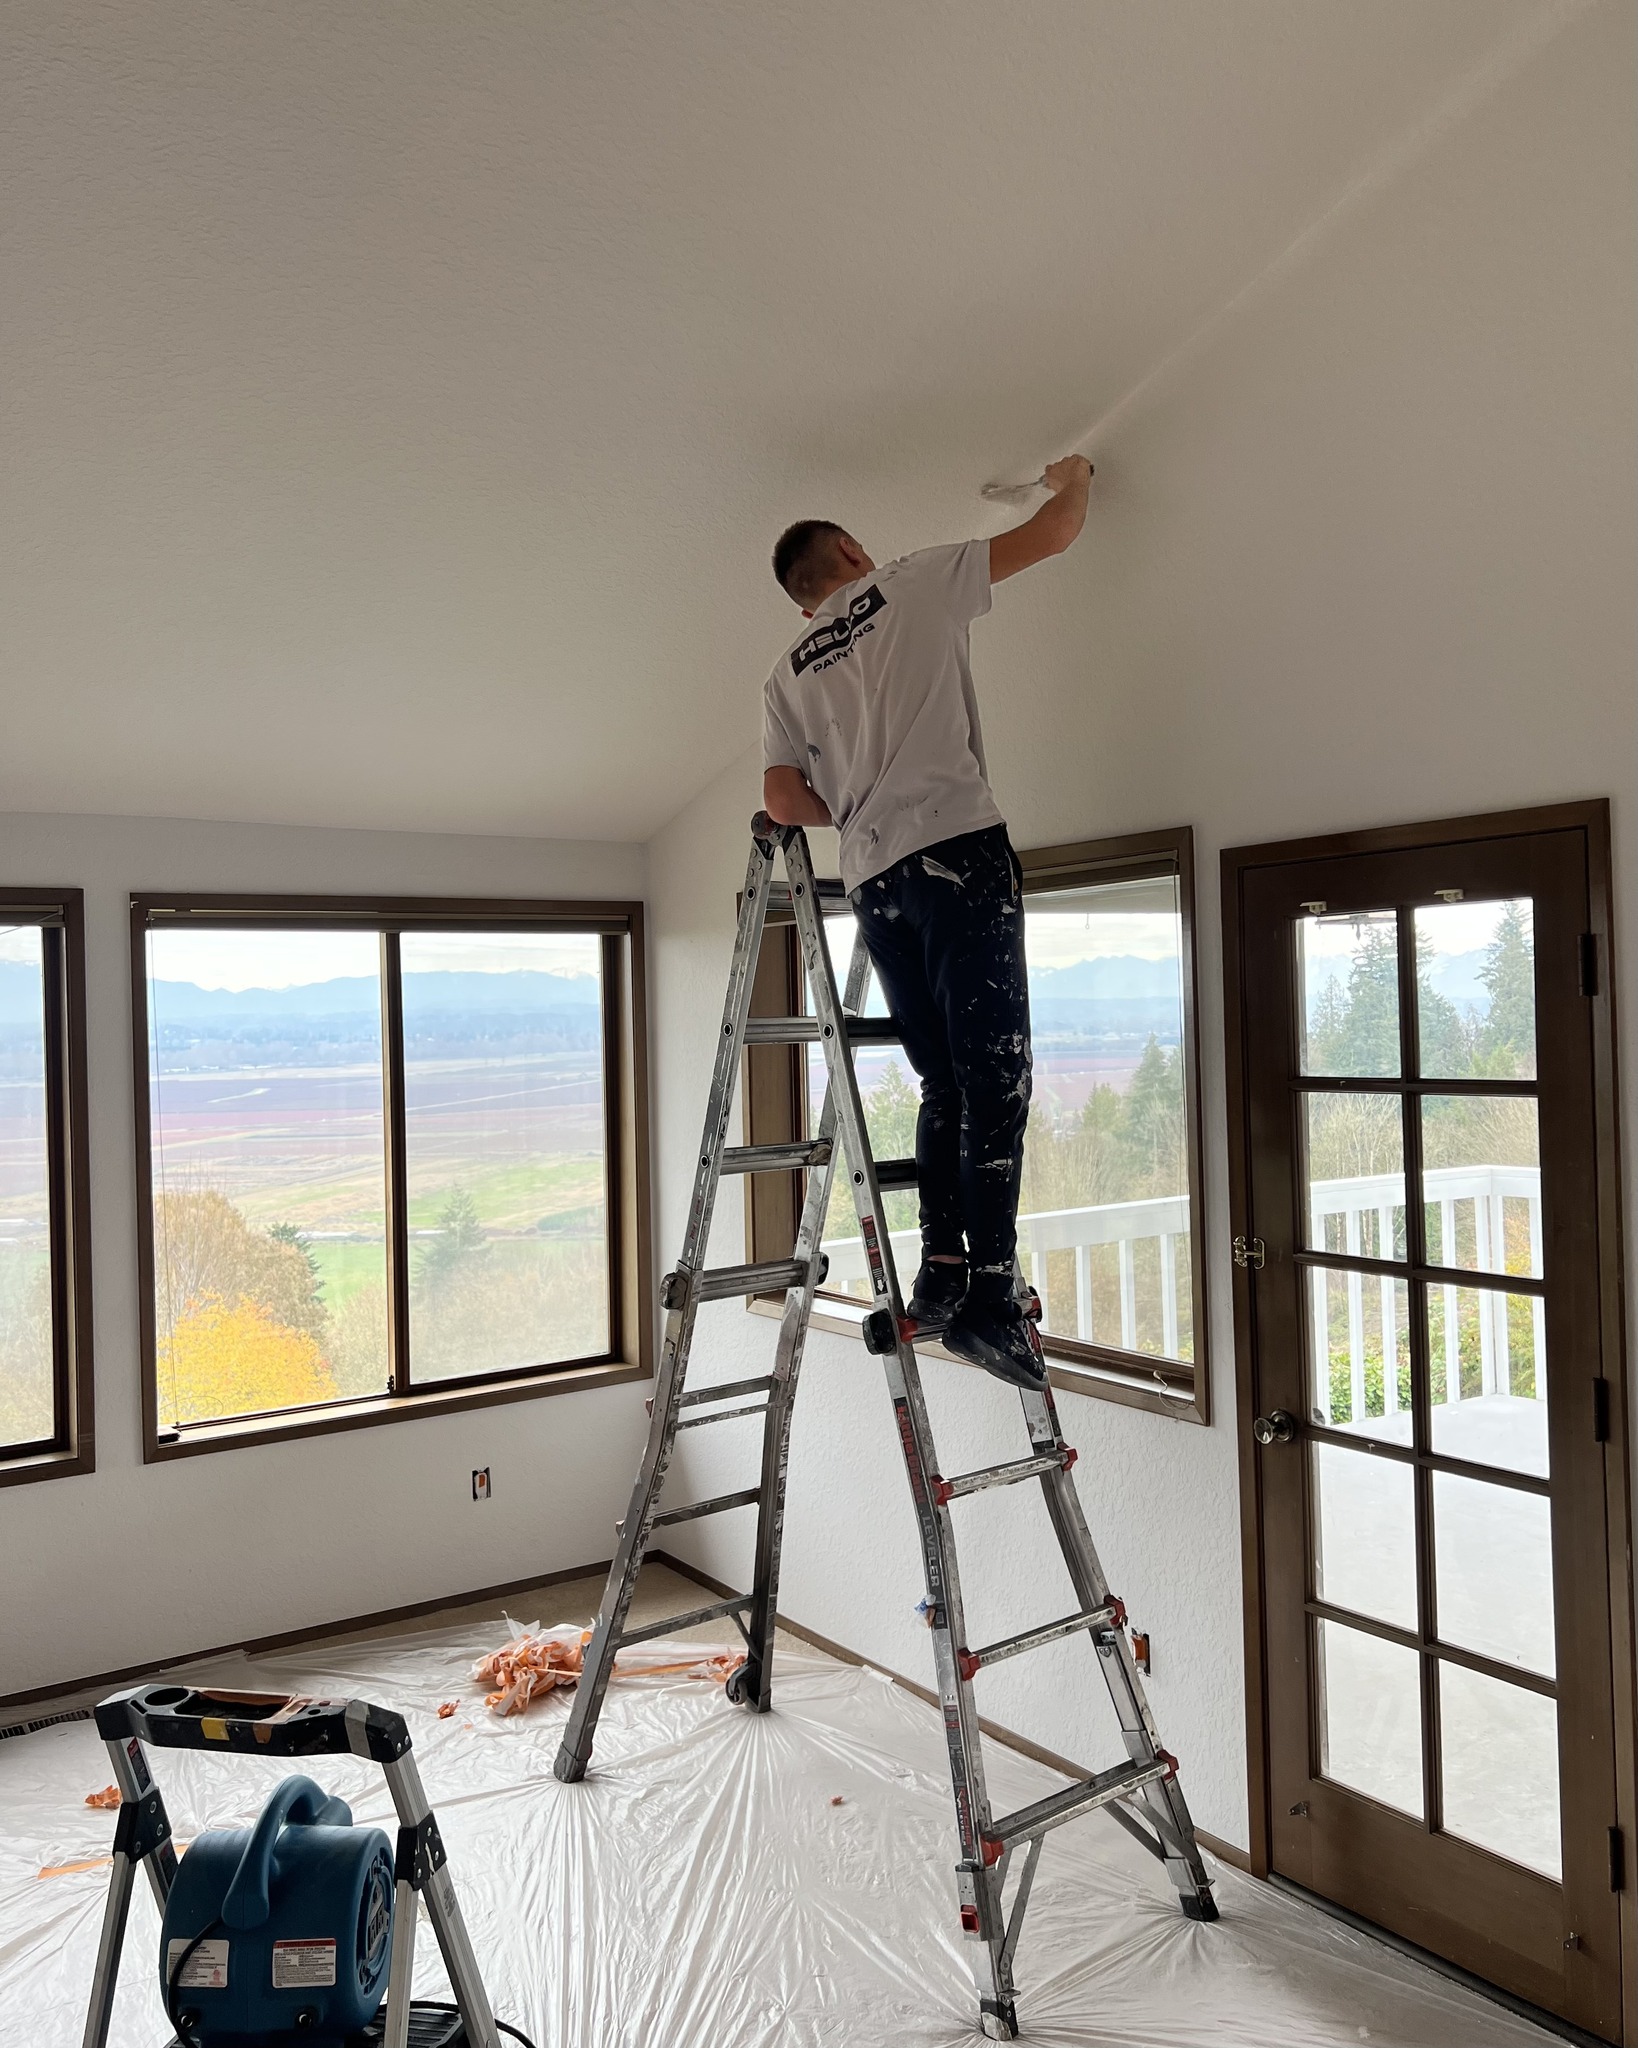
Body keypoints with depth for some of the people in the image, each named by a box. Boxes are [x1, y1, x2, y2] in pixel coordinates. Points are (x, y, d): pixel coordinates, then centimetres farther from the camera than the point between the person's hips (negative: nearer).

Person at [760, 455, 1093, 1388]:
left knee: (945, 1081, 12)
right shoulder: (914, 584, 12)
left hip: (874, 879, 6)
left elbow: (784, 799, 12)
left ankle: (942, 1270, 7)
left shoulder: (791, 674, 23)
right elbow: (1054, 534, 16)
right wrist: (1072, 479, 37)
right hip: (958, 847, -5)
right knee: (996, 1073, -9)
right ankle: (991, 1294, -15)